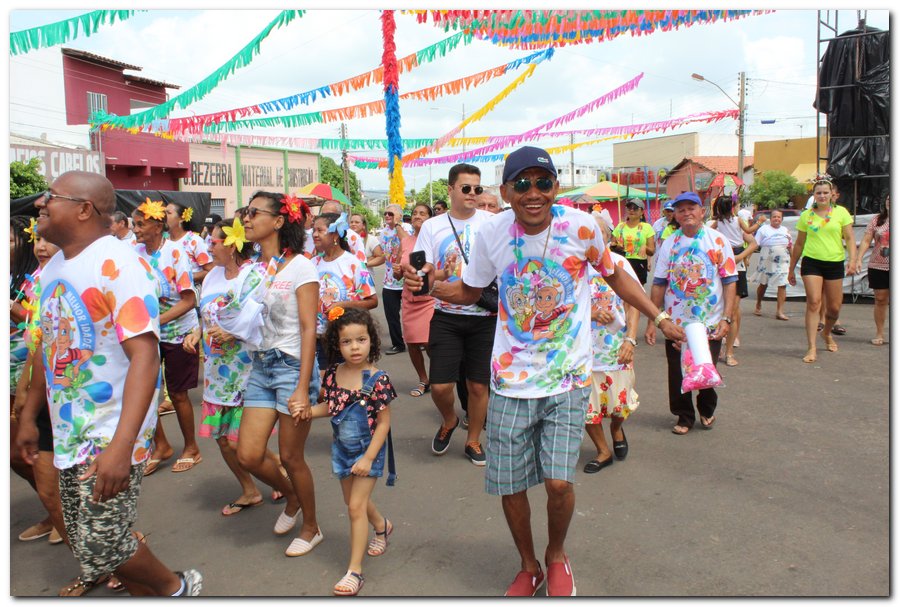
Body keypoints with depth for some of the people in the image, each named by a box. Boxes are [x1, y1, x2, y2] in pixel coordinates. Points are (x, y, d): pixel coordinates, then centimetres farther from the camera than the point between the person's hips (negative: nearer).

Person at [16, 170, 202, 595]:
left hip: (111, 435, -8)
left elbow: (144, 355, -26)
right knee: (85, 544, 15)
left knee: (102, 547, -3)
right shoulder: (53, 266, 8)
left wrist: (120, 446, -31)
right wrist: (29, 416, 21)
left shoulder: (119, 264, -19)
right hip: (69, 433, 9)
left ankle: (175, 586, 23)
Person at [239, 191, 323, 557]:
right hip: (261, 366, 6)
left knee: (290, 457, 3)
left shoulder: (300, 266, -11)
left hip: (293, 366, -6)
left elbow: (308, 328, -15)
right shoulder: (253, 267, 9)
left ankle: (311, 528, 27)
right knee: (248, 456, 4)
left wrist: (303, 388, -19)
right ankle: (291, 496, 35)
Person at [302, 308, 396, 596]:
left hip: (368, 450, -6)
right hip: (342, 449, 6)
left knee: (356, 506, -6)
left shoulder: (377, 379, -21)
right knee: (353, 501, 22)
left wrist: (368, 457, -19)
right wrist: (311, 411, -11)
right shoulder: (333, 374, -6)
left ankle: (355, 570, 7)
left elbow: (384, 422, -17)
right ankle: (382, 526, 52)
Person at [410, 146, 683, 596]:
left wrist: (659, 317, 9)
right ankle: (528, 567, 36)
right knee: (509, 487, 6)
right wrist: (428, 285, -9)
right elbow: (469, 292, 8)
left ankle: (556, 556, 26)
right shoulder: (491, 233, -6)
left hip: (568, 378, -1)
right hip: (510, 381, 2)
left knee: (559, 482, -10)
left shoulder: (581, 226, -9)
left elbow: (613, 275, 9)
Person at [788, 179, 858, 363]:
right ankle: (811, 348, -11)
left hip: (835, 263, 1)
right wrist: (791, 268, 13)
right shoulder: (806, 215, 6)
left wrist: (853, 260, -13)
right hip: (812, 263, -1)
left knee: (834, 307, 7)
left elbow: (850, 238, 1)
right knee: (813, 302, -12)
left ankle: (827, 333, 39)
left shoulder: (841, 212, 3)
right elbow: (799, 244, 12)